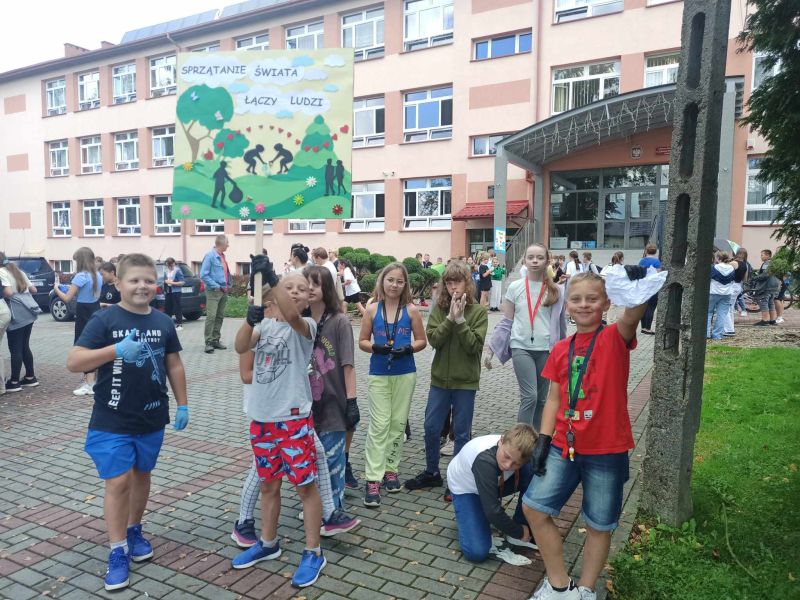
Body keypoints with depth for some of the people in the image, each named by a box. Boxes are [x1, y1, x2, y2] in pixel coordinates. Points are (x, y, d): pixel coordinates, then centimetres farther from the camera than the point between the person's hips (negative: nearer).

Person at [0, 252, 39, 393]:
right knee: (24, 347, 15)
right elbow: (34, 290, 16)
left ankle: (14, 382, 4)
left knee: (15, 349, -1)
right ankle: (30, 377, 20)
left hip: (16, 316, -8)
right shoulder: (19, 271, 15)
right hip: (28, 313, 8)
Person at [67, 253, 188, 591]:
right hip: (112, 421, -4)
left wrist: (182, 404, 9)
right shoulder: (104, 319, -11)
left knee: (142, 474, 18)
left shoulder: (163, 322, 1)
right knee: (118, 482, -2)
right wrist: (117, 350, -31)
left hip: (152, 419, 4)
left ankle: (134, 531, 38)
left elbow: (174, 365, 9)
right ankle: (117, 552, 13)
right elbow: (73, 362, -18)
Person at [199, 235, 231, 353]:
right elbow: (203, 275, -15)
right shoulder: (210, 255, -12)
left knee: (220, 317, 10)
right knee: (211, 317, -10)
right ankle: (208, 342, -7)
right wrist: (217, 286, -14)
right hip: (213, 291, -8)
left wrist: (228, 285, 10)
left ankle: (215, 340, 17)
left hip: (224, 291, 8)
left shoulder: (222, 256, 11)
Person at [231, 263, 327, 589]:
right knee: (268, 484, 19)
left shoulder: (306, 325, -8)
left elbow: (291, 317, -31)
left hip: (294, 418, -5)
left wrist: (271, 278, -42)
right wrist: (250, 319, -28)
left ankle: (313, 553, 18)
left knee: (305, 485, 4)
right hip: (261, 418, 5)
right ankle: (268, 543, 37)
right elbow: (240, 347, -9)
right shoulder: (265, 324, 7)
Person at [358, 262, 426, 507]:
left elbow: (422, 341, 4)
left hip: (405, 374, 1)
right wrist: (376, 347, -18)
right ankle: (373, 479, 0)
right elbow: (362, 341, 2)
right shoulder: (372, 309, -2)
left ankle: (390, 469, 26)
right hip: (378, 374, -1)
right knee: (379, 425, -3)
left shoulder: (411, 310, -2)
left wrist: (409, 348, -16)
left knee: (398, 423, 10)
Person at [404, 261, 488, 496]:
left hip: (465, 381, -3)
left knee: (461, 432, 7)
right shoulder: (439, 309, 1)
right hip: (440, 379, 3)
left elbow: (474, 346, -14)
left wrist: (460, 320, -21)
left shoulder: (478, 312, -6)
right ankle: (431, 472, 30)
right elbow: (433, 340, -10)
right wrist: (450, 318, -20)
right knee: (431, 428, 10)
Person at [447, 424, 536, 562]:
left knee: (534, 474, -23)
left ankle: (527, 532, -5)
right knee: (477, 552, -22)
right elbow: (492, 511, -37)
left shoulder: (519, 451, -27)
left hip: (494, 484, 5)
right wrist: (519, 532, -23)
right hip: (466, 489, -4)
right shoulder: (485, 459, -43)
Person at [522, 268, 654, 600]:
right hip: (565, 446, 4)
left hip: (606, 450, -4)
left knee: (599, 526, 11)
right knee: (534, 507, 4)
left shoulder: (616, 338, -9)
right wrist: (543, 439, 0)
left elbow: (633, 315, -32)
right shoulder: (560, 349, 4)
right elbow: (554, 398, 7)